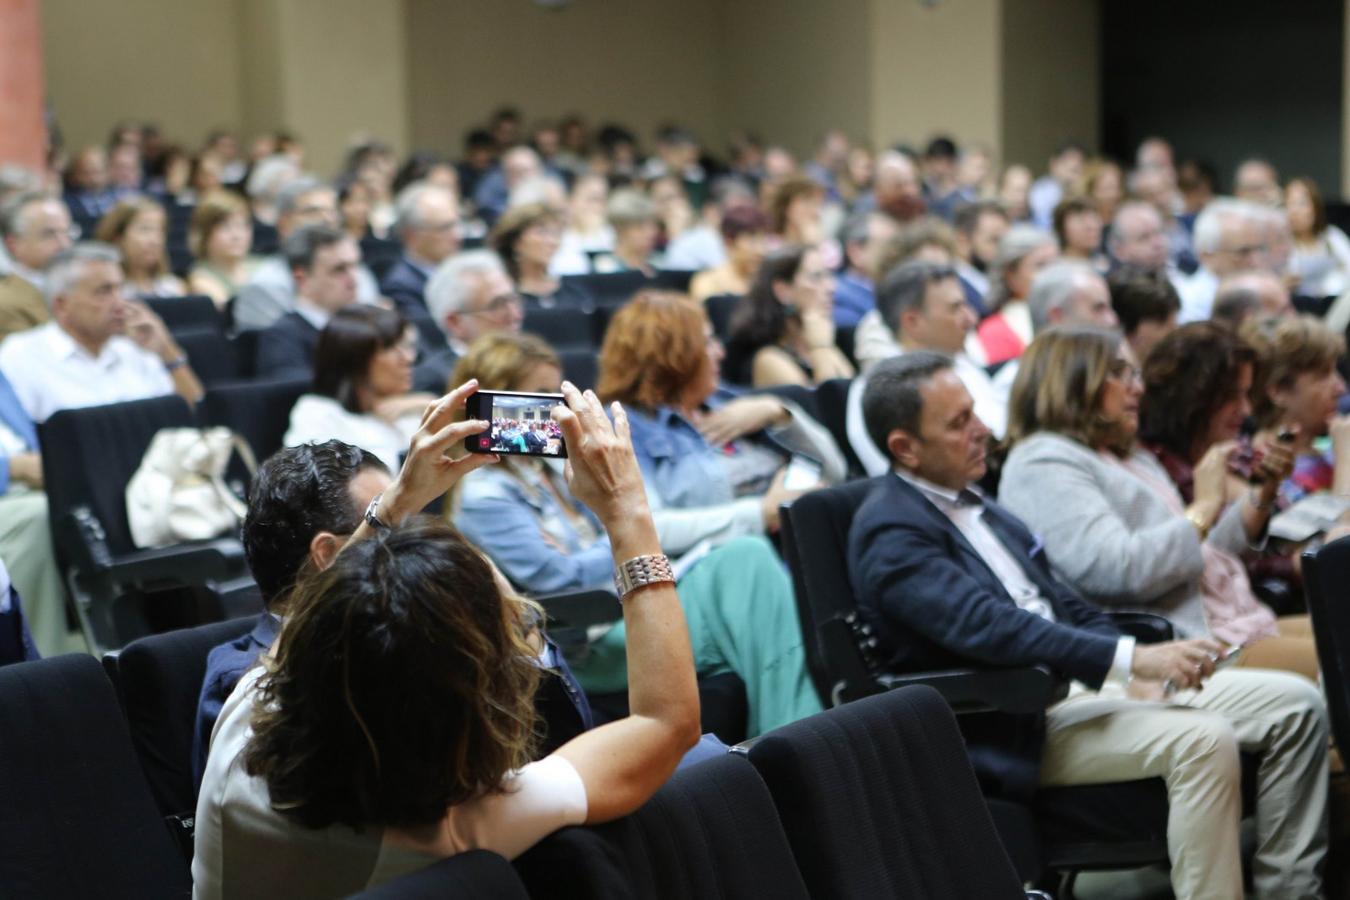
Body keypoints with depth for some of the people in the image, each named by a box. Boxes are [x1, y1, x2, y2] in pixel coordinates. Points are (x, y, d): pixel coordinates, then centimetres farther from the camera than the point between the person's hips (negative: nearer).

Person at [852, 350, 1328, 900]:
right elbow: (988, 627, -26)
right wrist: (1132, 658, -31)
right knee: (1202, 740, -31)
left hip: (1079, 685, 9)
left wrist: (1132, 673, -2)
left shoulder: (978, 507, 17)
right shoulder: (890, 532, -12)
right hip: (1018, 729, -9)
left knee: (1295, 704, -1)